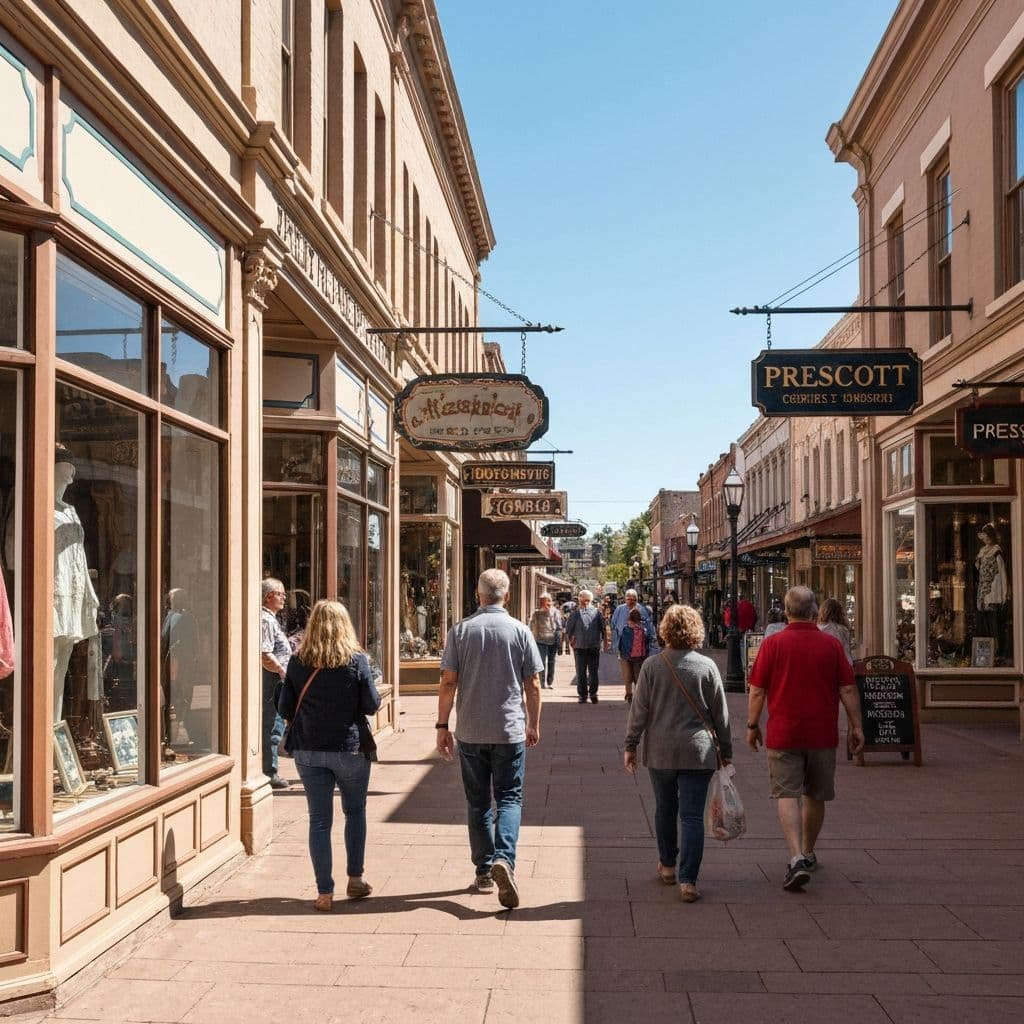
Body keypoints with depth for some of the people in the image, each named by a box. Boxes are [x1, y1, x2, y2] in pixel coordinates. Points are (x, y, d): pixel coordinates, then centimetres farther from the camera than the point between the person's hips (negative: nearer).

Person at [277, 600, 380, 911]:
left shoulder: (297, 662, -3)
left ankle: (324, 892, 7)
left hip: (308, 751, 1)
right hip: (350, 749, -1)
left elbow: (286, 709, 1)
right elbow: (371, 705, -6)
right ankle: (355, 879, 23)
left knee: (319, 819, 7)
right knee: (355, 811, 19)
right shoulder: (357, 660, -10)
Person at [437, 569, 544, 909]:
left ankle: (484, 871, 17)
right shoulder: (520, 631, -3)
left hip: (470, 731, 1)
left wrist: (442, 726, 3)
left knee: (477, 801, 12)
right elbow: (533, 685, -1)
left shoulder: (460, 631, -2)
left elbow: (448, 683, -4)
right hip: (510, 731, -1)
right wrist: (534, 724, 11)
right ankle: (504, 858, -17)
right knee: (509, 797, 5)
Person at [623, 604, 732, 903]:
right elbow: (721, 714, 2)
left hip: (660, 752, 1)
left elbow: (639, 710, -4)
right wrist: (726, 750, 12)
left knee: (665, 809, 18)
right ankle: (687, 880, -6)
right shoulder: (707, 667, -4)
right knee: (692, 816, 0)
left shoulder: (652, 666, -6)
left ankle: (667, 866, 33)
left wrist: (630, 745, 6)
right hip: (697, 751, -1)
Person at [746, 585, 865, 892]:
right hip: (822, 734, 2)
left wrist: (752, 726, 7)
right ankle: (808, 854, 32)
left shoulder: (772, 643, -6)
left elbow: (757, 691, -4)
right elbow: (848, 689, 1)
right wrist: (855, 726, 10)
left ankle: (797, 858, -19)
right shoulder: (832, 644, -1)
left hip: (783, 734, -2)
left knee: (787, 795, -2)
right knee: (816, 796, 17)